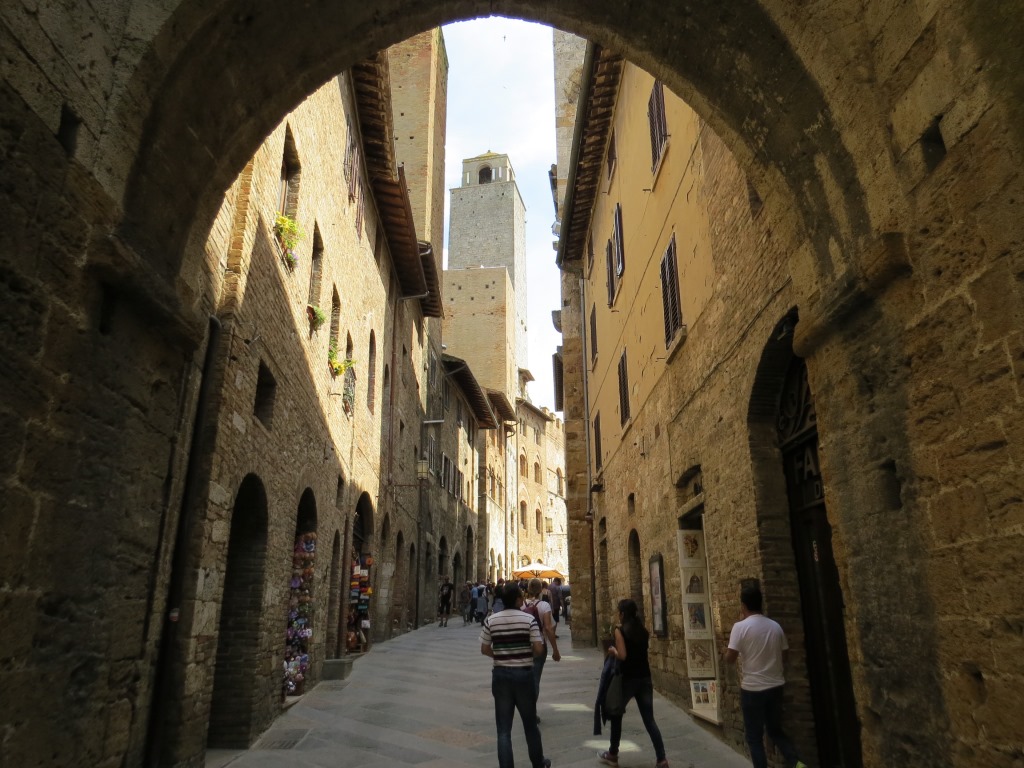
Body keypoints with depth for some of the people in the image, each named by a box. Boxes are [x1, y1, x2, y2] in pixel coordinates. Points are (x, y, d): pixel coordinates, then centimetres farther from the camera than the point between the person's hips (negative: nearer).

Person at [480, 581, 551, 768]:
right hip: (524, 674, -1)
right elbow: (538, 649, -12)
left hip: (500, 674, 1)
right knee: (530, 723, 19)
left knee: (503, 728, 7)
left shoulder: (490, 620, -4)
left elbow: (484, 649, 1)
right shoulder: (529, 619, -11)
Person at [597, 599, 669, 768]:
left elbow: (622, 656, -18)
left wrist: (612, 651, -2)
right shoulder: (644, 630, 6)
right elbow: (644, 652, 8)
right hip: (645, 678, 5)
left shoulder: (620, 630, -12)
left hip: (628, 679, -5)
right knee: (649, 720, 8)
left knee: (616, 715, 15)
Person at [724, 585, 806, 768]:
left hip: (752, 689, -5)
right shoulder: (775, 626, 2)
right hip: (775, 686, 5)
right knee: (776, 731, 20)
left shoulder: (740, 626, -14)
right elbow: (784, 656, 10)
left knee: (754, 737, 9)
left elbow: (730, 659, -13)